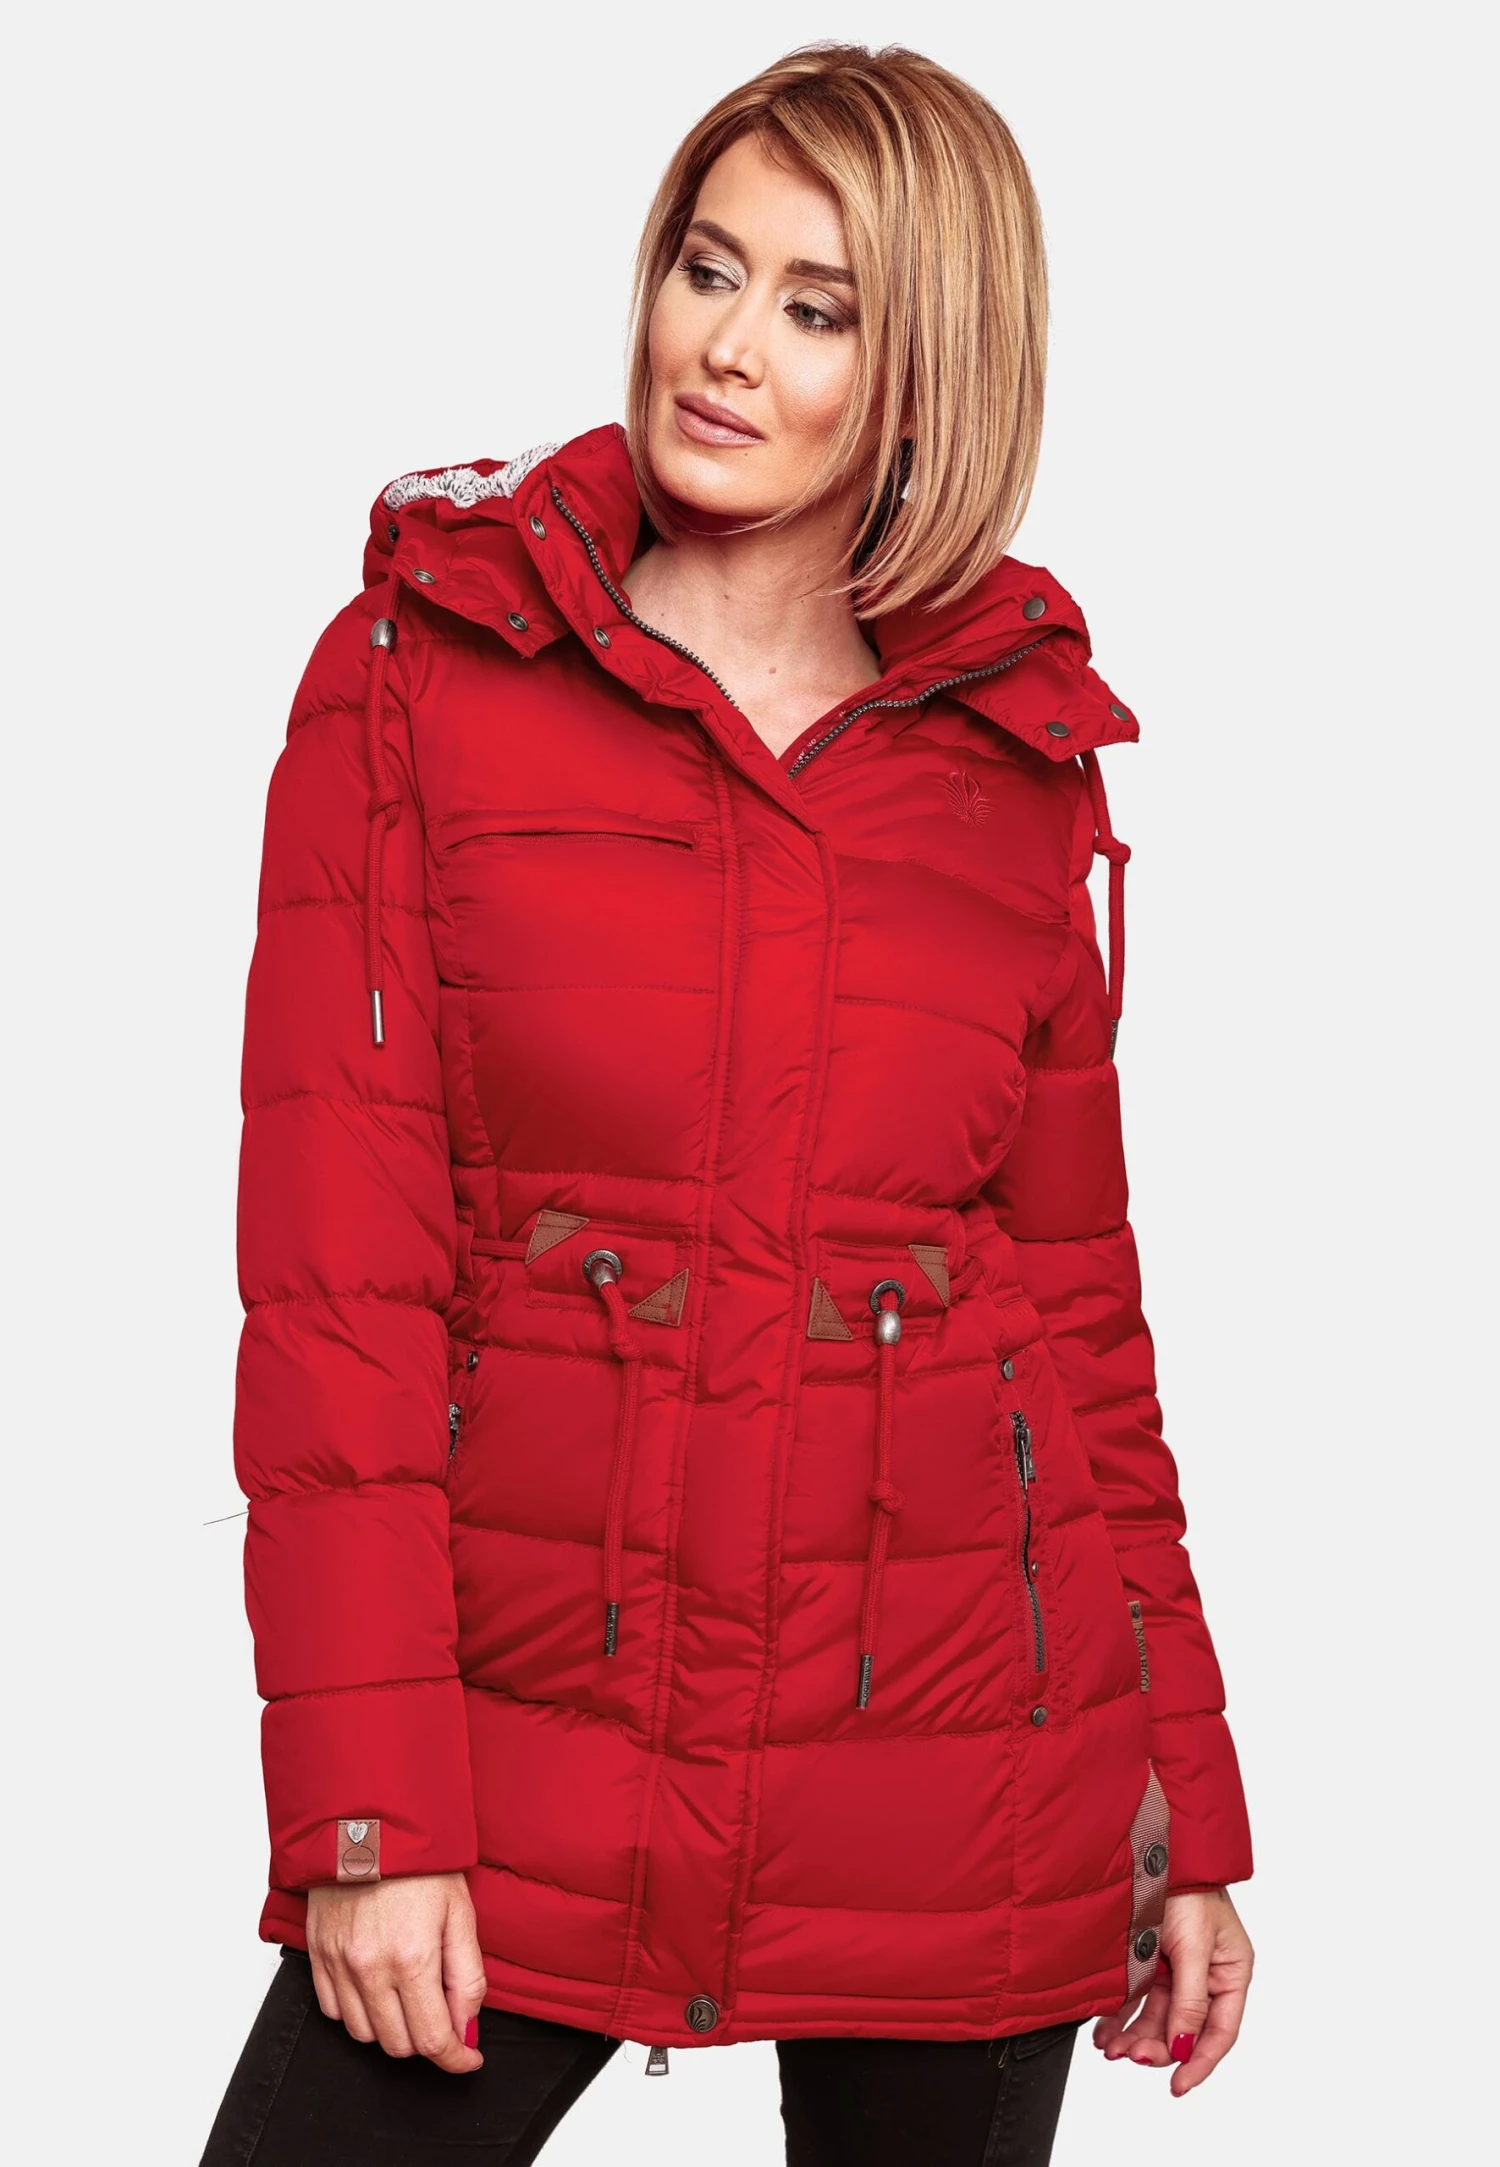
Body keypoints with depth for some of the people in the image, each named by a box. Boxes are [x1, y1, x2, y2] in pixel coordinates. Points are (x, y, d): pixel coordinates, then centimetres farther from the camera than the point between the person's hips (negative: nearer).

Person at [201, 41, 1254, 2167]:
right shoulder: (423, 662, -1)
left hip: (966, 1773, 2)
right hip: (533, 1734, -1)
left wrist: (1187, 1817, 9)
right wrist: (368, 1805, -11)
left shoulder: (1027, 753, 5)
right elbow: (335, 1263, -5)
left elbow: (1080, 1294, 10)